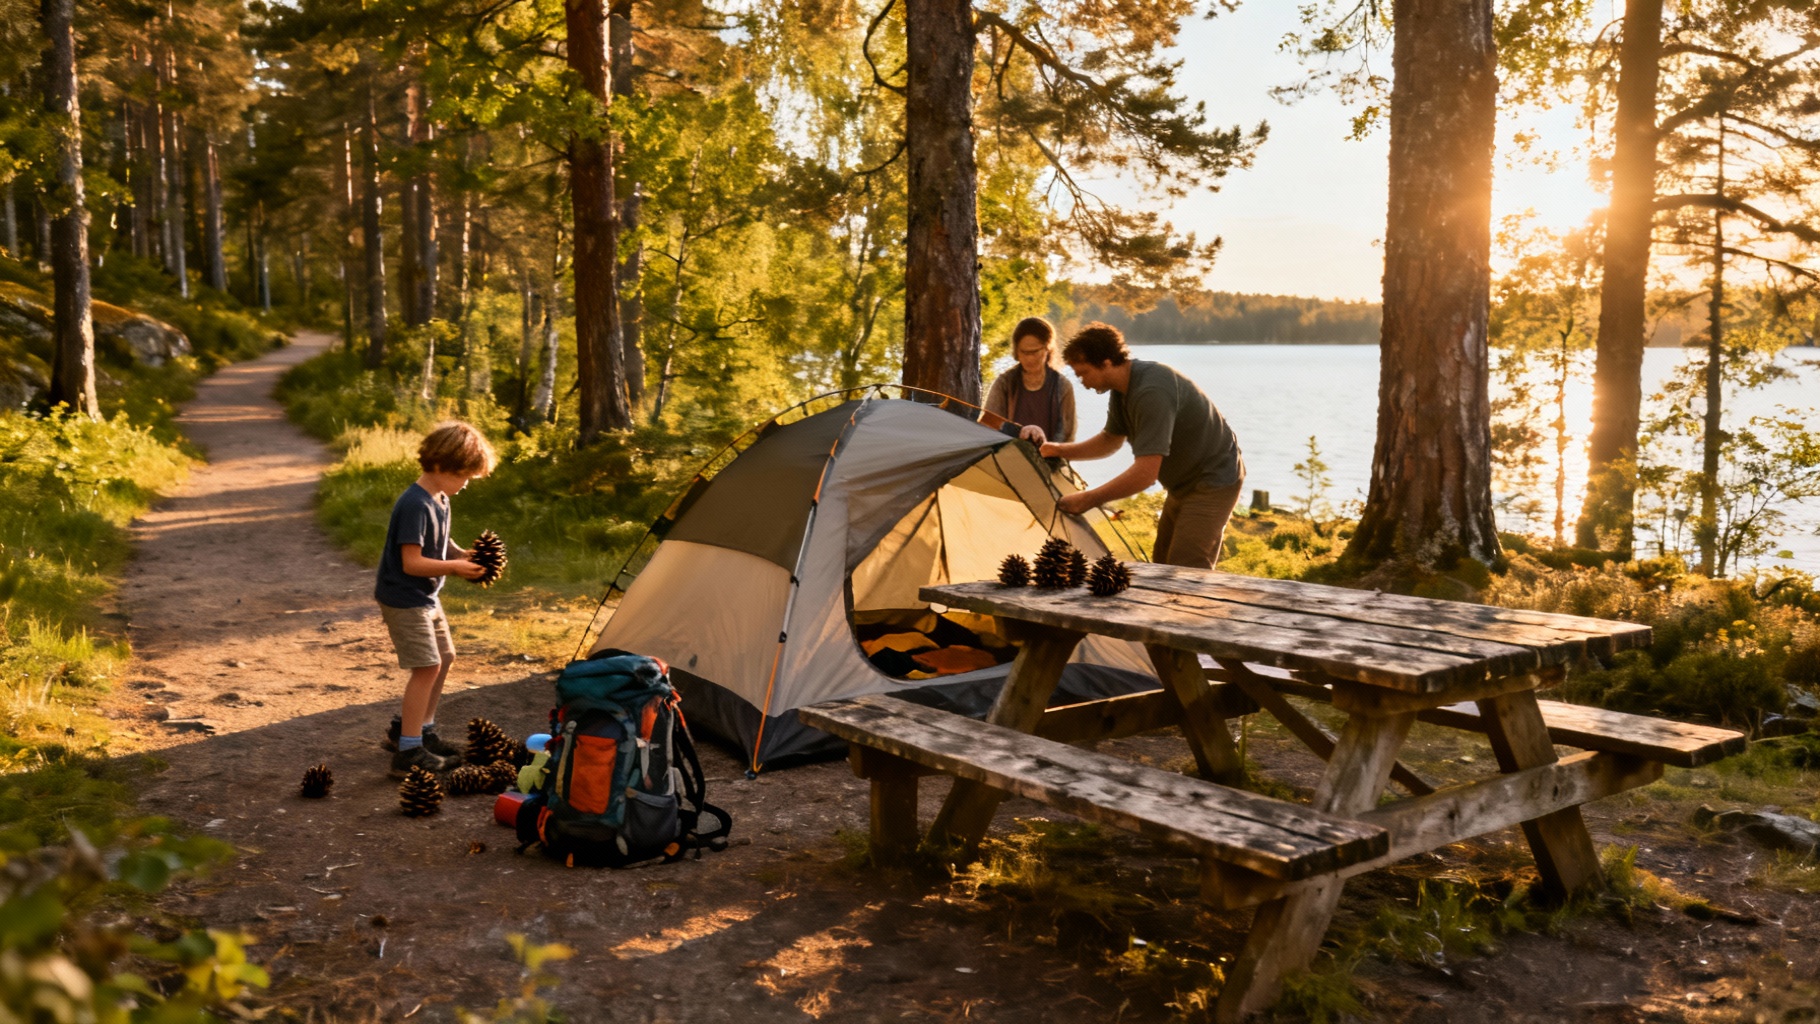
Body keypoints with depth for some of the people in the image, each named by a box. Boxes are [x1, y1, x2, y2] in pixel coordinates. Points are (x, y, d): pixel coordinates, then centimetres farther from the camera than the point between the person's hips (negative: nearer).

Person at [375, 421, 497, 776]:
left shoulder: (440, 499, 5)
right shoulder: (415, 505, -24)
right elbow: (412, 563, -26)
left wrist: (465, 556, -2)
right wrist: (455, 567, -23)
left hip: (426, 597, 10)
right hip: (404, 598, -10)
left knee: (444, 658, 16)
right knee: (427, 666, -11)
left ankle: (419, 729, 31)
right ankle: (408, 752, -4)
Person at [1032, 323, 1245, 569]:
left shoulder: (1152, 393, -33)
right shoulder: (1123, 388, 0)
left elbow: (1145, 473, -36)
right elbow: (1110, 440, 16)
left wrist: (1087, 499, -29)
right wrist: (1060, 451, 3)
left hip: (1213, 481, -10)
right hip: (1184, 482, 10)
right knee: (1162, 564, 14)